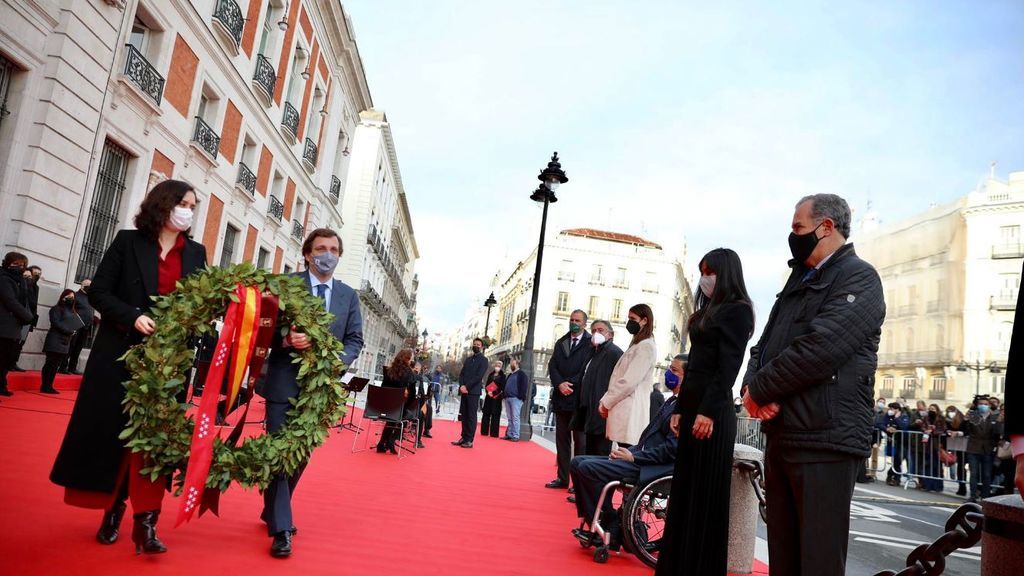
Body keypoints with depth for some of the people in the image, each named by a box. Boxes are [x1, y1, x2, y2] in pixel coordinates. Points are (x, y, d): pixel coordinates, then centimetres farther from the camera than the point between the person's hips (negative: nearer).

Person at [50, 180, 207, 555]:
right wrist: (133, 317, -16)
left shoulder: (196, 253, 9)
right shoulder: (129, 241, 2)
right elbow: (99, 291, -2)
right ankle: (112, 511, 21)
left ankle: (145, 521, 1)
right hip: (123, 353, -1)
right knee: (111, 432, 5)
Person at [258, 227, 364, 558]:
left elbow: (355, 340, 6)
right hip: (285, 383, -4)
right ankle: (281, 528, 8)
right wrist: (286, 340, -26)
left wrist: (339, 361, -14)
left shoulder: (349, 295, 9)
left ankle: (272, 512, 36)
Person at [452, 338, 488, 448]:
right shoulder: (468, 359, 20)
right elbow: (461, 374, 13)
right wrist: (462, 385, -6)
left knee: (471, 416, -5)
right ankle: (464, 438, 13)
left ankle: (469, 440, -3)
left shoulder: (483, 360, 0)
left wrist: (467, 386, -15)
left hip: (474, 391, -6)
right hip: (464, 390, 6)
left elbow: (479, 376, -11)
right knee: (464, 415, 7)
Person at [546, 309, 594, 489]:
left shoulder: (590, 343, -1)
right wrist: (560, 384, -7)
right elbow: (552, 366, 9)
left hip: (579, 399, -5)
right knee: (562, 439, 8)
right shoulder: (560, 343, 16)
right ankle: (562, 477, 13)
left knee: (579, 440, -3)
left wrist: (571, 385, -12)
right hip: (561, 398, 5)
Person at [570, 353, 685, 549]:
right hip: (640, 459, 10)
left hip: (654, 470, -10)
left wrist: (633, 457, -16)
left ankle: (612, 529, -6)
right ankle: (590, 521, 7)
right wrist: (629, 451, 4)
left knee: (588, 468, -21)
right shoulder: (671, 401, 17)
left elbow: (671, 450, -20)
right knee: (577, 462, 2)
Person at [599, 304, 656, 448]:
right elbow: (619, 377, 20)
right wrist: (605, 400, 10)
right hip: (624, 408, 9)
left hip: (630, 409, -9)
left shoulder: (646, 346, -7)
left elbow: (629, 381, -14)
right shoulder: (636, 345, 23)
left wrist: (606, 402, -7)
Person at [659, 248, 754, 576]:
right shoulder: (708, 311, 19)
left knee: (705, 495, -1)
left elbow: (728, 366, -14)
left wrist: (709, 411, -20)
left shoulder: (737, 310, -5)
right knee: (685, 491, 11)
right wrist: (680, 408, 14)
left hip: (712, 412, -8)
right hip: (693, 407, 8)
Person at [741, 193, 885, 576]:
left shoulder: (858, 278, -5)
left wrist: (760, 389, -11)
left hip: (825, 440, -8)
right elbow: (765, 346, 16)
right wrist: (752, 385, -5)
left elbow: (819, 348, -20)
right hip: (782, 436, 8)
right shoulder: (798, 283, 21)